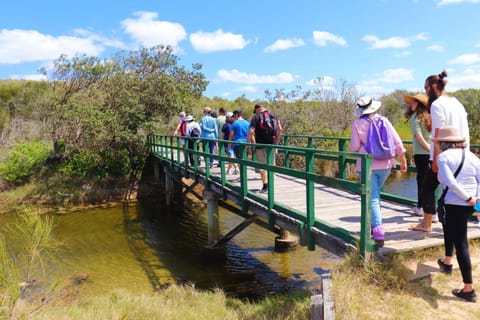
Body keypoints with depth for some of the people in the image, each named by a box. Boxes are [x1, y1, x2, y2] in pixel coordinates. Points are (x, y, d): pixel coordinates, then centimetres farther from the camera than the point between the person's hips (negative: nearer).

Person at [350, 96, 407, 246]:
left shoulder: (357, 124, -7)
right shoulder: (384, 121, 2)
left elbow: (354, 147, -9)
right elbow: (397, 142, 0)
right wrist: (403, 160, 9)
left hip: (367, 165, -4)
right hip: (385, 164, 4)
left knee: (372, 199, -1)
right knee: (375, 194, 22)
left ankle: (378, 233, -6)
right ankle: (373, 224, 29)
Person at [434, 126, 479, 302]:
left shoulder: (443, 157, -9)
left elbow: (451, 182, -21)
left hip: (454, 205, -7)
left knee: (461, 244, 0)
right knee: (449, 226, 32)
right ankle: (447, 262, 47)